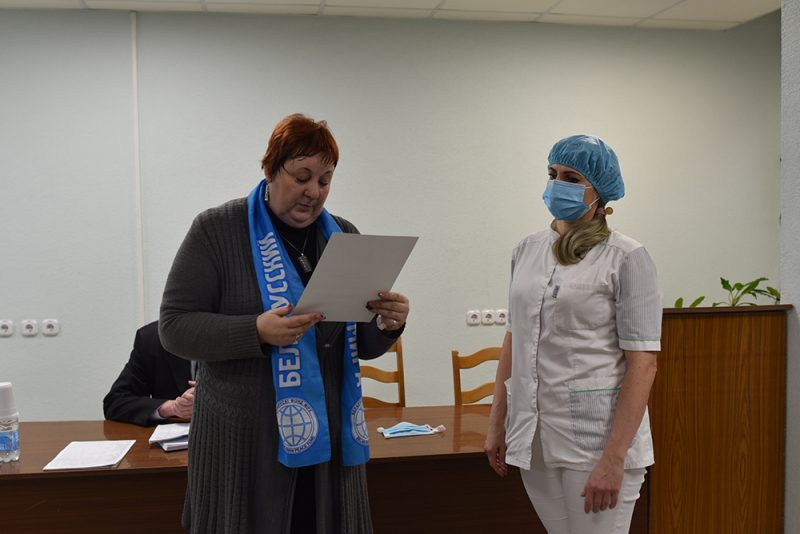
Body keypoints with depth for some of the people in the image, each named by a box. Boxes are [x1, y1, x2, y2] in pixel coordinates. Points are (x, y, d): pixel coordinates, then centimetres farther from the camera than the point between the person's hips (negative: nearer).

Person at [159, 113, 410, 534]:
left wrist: (387, 325, -10)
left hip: (328, 438, 4)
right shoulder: (216, 230, -5)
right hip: (244, 441, -3)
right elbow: (174, 327, -9)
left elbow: (361, 345, 13)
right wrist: (256, 332, -24)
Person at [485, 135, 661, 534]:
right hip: (533, 440, 5)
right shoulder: (527, 250, 8)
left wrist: (614, 458, -18)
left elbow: (642, 364, -12)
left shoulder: (626, 258, -8)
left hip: (596, 438, -5)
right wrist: (497, 423, 10)